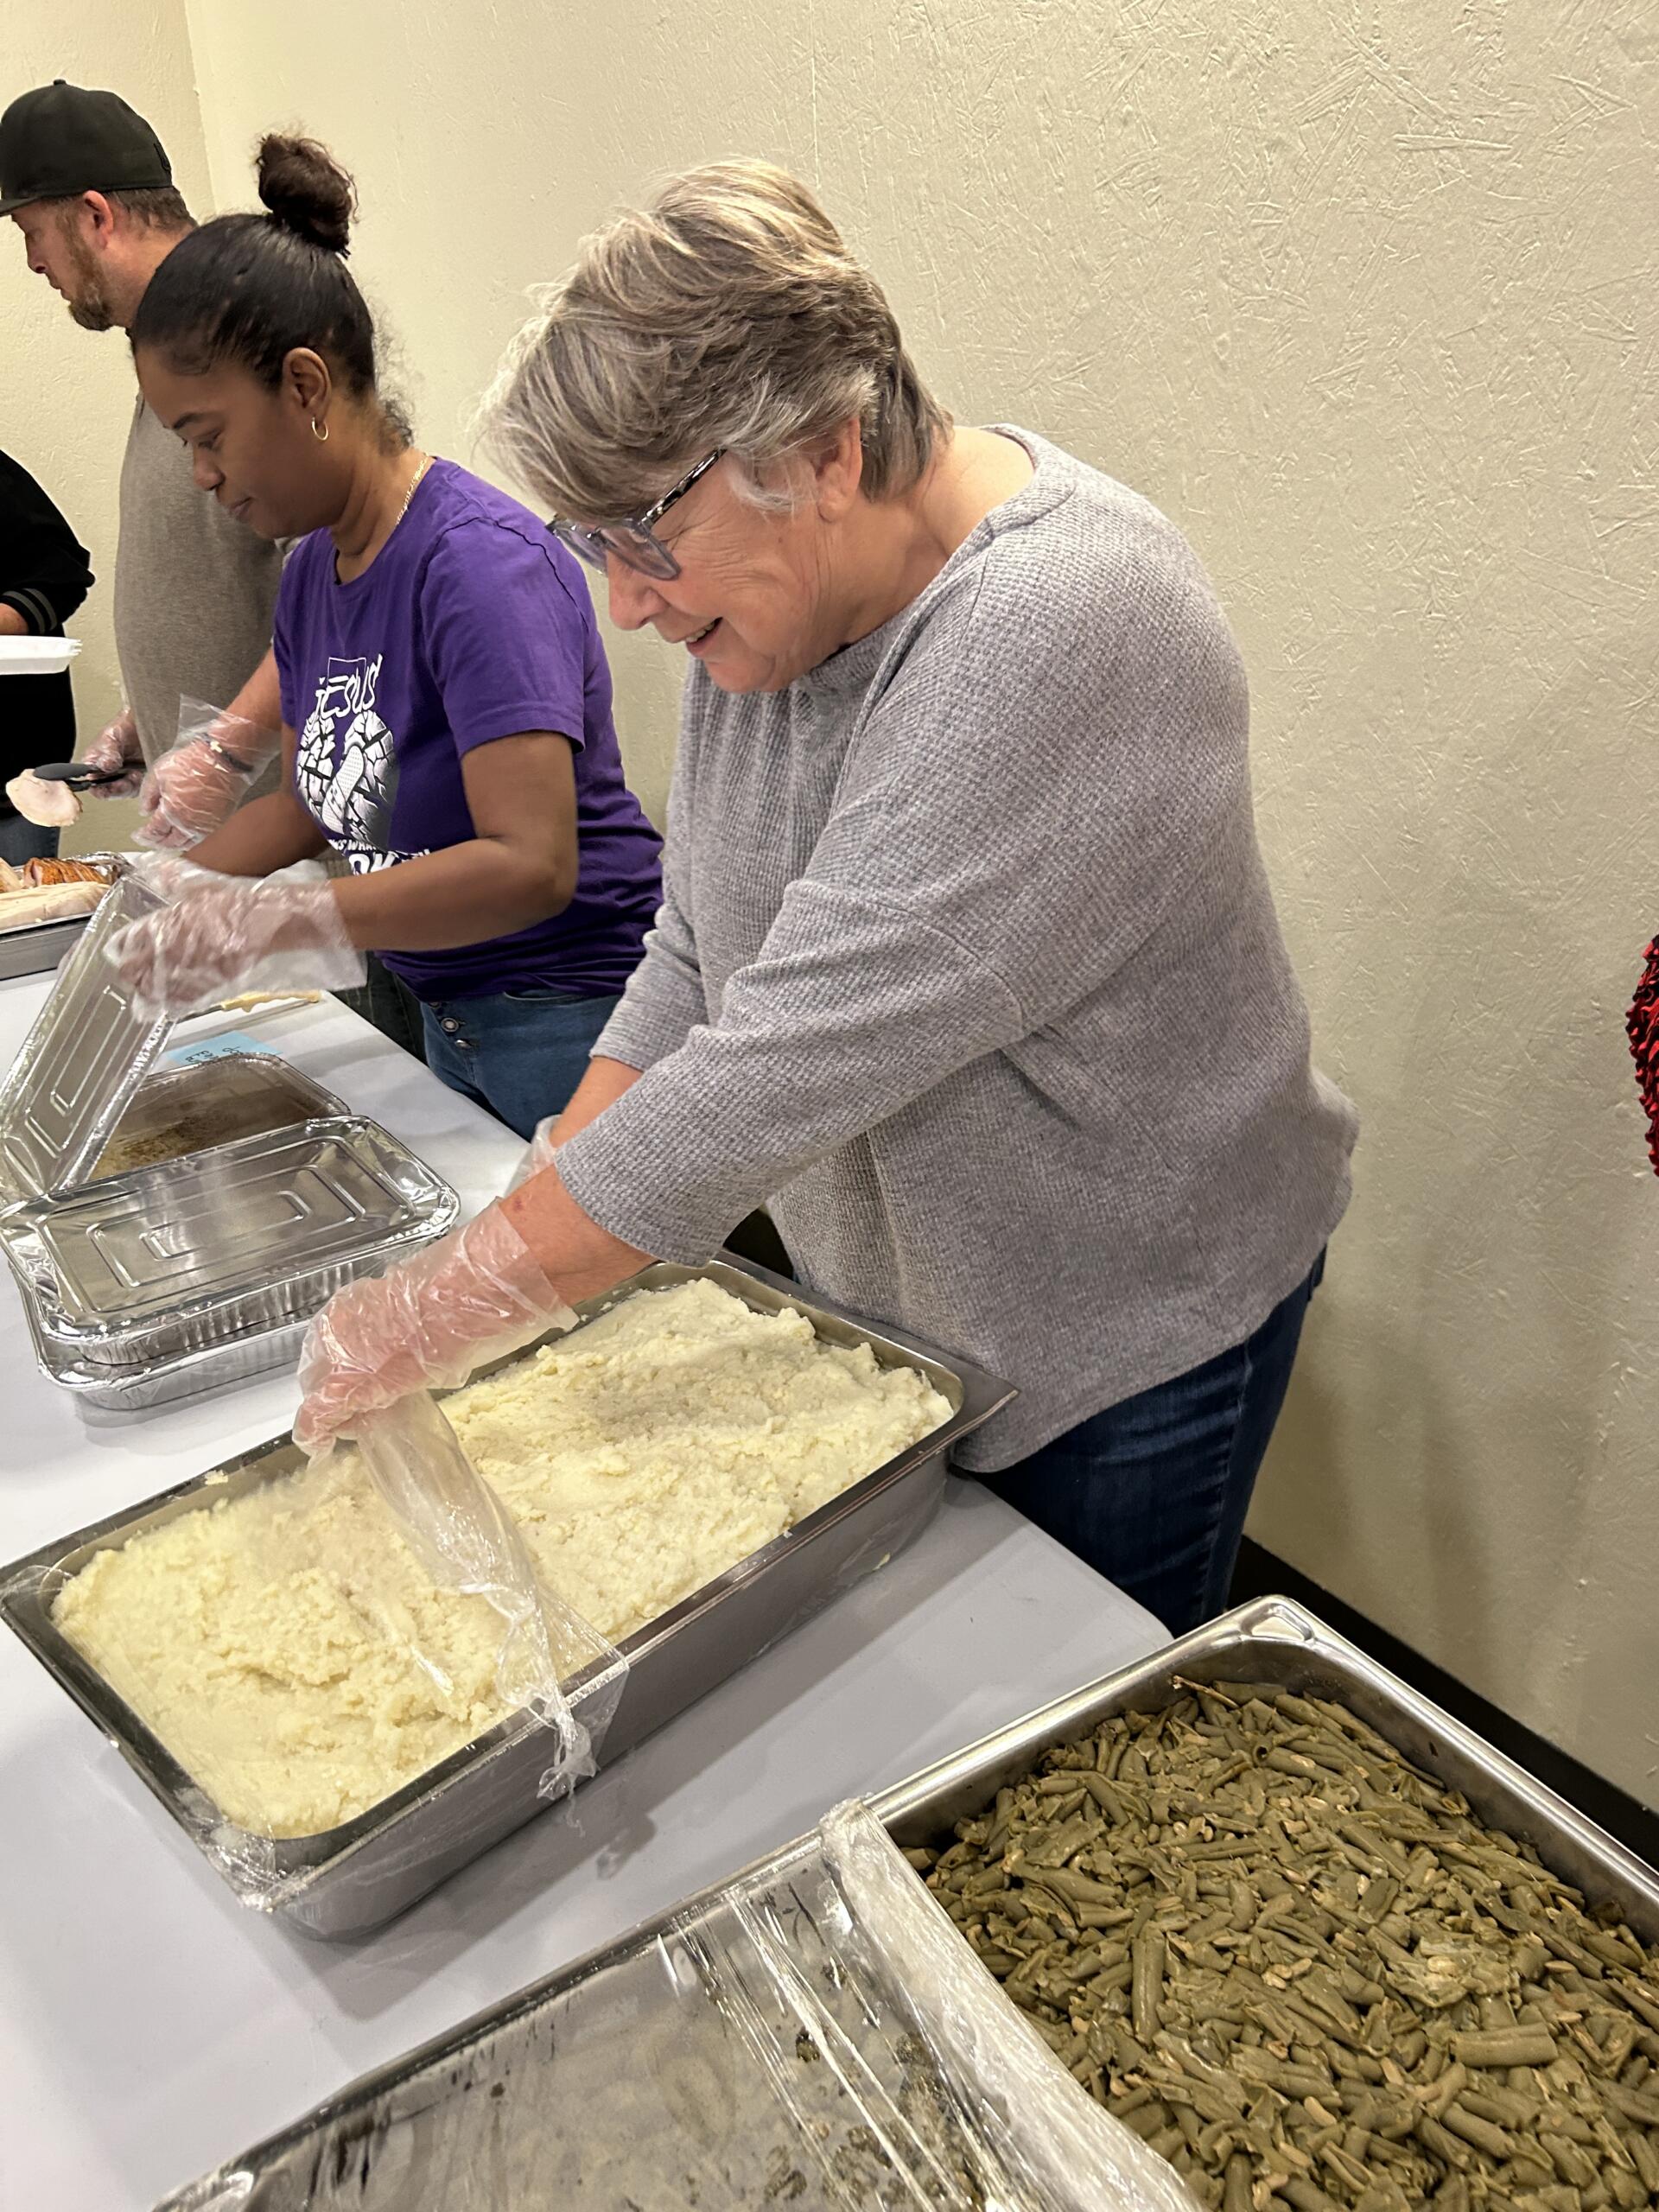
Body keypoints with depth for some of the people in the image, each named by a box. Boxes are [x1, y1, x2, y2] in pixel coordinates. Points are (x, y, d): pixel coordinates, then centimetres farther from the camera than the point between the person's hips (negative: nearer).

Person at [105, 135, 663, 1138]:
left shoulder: (480, 562, -20)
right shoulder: (312, 572, 6)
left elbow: (531, 864, -28)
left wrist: (271, 927, -31)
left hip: (577, 1020, -8)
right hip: (451, 1015, 8)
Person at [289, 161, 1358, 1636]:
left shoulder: (1052, 640, -31)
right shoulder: (776, 578, -3)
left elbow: (789, 1071, -34)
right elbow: (700, 947, 2)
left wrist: (443, 1311, -27)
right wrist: (546, 1192, -8)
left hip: (1128, 1320, -6)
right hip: (876, 1284, 7)